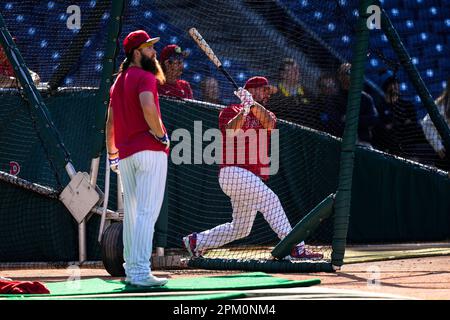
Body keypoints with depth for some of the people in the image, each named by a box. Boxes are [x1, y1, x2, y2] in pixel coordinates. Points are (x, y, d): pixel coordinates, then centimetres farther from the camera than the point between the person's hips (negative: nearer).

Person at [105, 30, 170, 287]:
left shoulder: (119, 81, 19)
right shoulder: (145, 77, -7)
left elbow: (110, 122, 24)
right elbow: (148, 106, -27)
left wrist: (112, 154, 31)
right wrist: (161, 135, -14)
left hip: (125, 155, 8)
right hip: (150, 150, -8)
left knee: (132, 214, 14)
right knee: (147, 212, -11)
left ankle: (132, 270, 18)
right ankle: (141, 273, -17)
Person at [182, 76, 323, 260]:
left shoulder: (265, 115, 18)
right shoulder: (230, 111, 3)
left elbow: (269, 123, -9)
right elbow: (230, 131, -19)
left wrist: (253, 104, -23)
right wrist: (244, 110, -33)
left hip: (251, 179, 8)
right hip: (233, 172, -8)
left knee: (241, 229, 13)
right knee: (269, 199, -25)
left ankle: (196, 241, 26)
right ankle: (296, 247, -31)